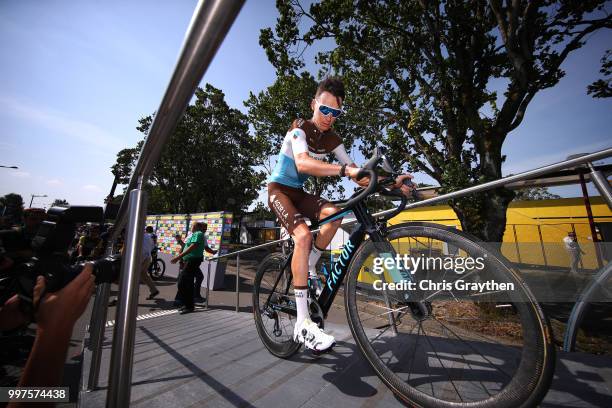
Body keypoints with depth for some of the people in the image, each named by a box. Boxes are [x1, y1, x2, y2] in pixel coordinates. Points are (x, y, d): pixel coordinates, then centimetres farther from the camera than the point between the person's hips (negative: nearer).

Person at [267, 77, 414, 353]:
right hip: (279, 189, -5)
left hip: (299, 192, 5)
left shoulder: (333, 140, 1)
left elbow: (356, 176, -6)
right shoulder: (300, 129, -16)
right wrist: (345, 170, -51)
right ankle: (303, 323, -24)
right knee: (303, 235, -30)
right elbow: (302, 163, -39)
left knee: (334, 213, -24)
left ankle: (309, 268, -2)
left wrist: (391, 183, -20)